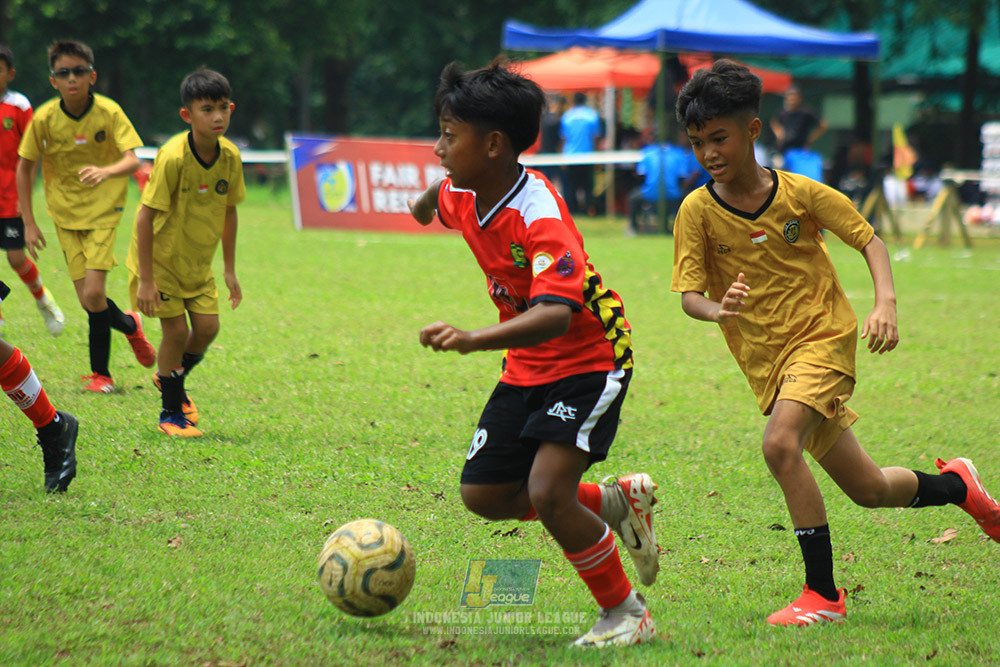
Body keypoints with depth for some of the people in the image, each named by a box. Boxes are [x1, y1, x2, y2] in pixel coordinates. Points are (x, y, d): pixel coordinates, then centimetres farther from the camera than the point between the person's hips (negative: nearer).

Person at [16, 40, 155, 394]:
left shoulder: (109, 112, -13)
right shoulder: (44, 118, -9)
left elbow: (132, 159, -21)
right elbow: (25, 167, 3)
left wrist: (106, 171, -43)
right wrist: (29, 222, 1)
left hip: (103, 210, -2)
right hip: (65, 215, 2)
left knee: (94, 295, -14)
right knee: (88, 299, -4)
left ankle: (100, 372, 9)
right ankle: (130, 325, 26)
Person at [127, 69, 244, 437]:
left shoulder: (230, 156, -10)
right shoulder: (172, 157, -28)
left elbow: (228, 211, 4)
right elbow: (146, 216, -24)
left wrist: (229, 270, 7)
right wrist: (146, 279, -23)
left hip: (198, 260, 5)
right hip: (160, 258, -5)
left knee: (208, 327, -1)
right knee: (176, 328, -8)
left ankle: (170, 377, 31)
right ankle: (171, 412, 12)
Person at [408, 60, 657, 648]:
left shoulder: (540, 217, -30)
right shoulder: (463, 195, -5)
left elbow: (555, 315, -43)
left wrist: (473, 339, -56)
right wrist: (428, 202, 47)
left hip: (590, 361, -9)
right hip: (526, 368, 9)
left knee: (547, 492, -22)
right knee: (484, 495, 6)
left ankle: (626, 614, -2)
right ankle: (620, 501, 26)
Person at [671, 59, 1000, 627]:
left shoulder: (800, 194, -9)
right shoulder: (698, 211, -6)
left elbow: (869, 240, 1)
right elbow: (689, 294, -10)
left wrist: (886, 302, -17)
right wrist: (717, 309, -34)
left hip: (824, 337, -4)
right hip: (767, 361, 4)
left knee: (781, 446, -30)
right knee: (868, 489, 11)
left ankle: (823, 594, -22)